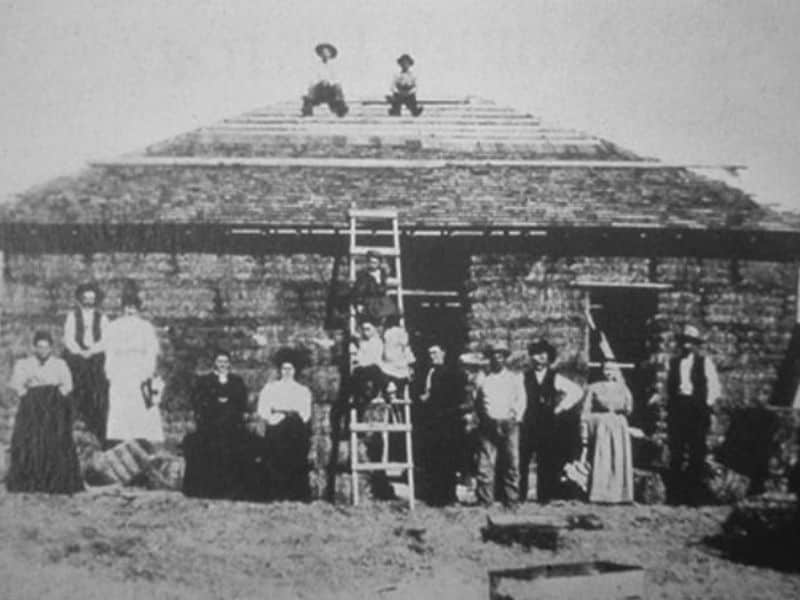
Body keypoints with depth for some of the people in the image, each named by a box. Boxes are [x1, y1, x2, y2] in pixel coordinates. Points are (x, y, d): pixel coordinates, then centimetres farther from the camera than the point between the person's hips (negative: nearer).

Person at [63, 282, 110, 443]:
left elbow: (104, 341, 1)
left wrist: (90, 352, -12)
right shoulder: (72, 315, 9)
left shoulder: (101, 318, 8)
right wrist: (80, 352, -10)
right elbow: (68, 338, 3)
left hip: (97, 358, 0)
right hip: (75, 358, 0)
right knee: (77, 395, -7)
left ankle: (99, 434, -7)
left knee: (98, 393, -8)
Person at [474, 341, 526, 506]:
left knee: (512, 463, -2)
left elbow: (521, 401, 7)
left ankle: (511, 499, 6)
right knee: (485, 463, -5)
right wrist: (482, 420, 5)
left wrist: (514, 417, -4)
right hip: (488, 426, 0)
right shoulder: (483, 380, 14)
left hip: (509, 425, 0)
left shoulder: (514, 378, 12)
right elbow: (478, 404, 16)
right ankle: (484, 499, 0)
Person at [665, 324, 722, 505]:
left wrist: (707, 406, -6)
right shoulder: (673, 362, 13)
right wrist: (669, 405, 8)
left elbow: (714, 388, 3)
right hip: (676, 409, 3)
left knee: (697, 453, -2)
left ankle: (695, 495, 4)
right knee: (675, 453, 0)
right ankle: (675, 495, 4)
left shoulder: (705, 363, 4)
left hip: (698, 410, -2)